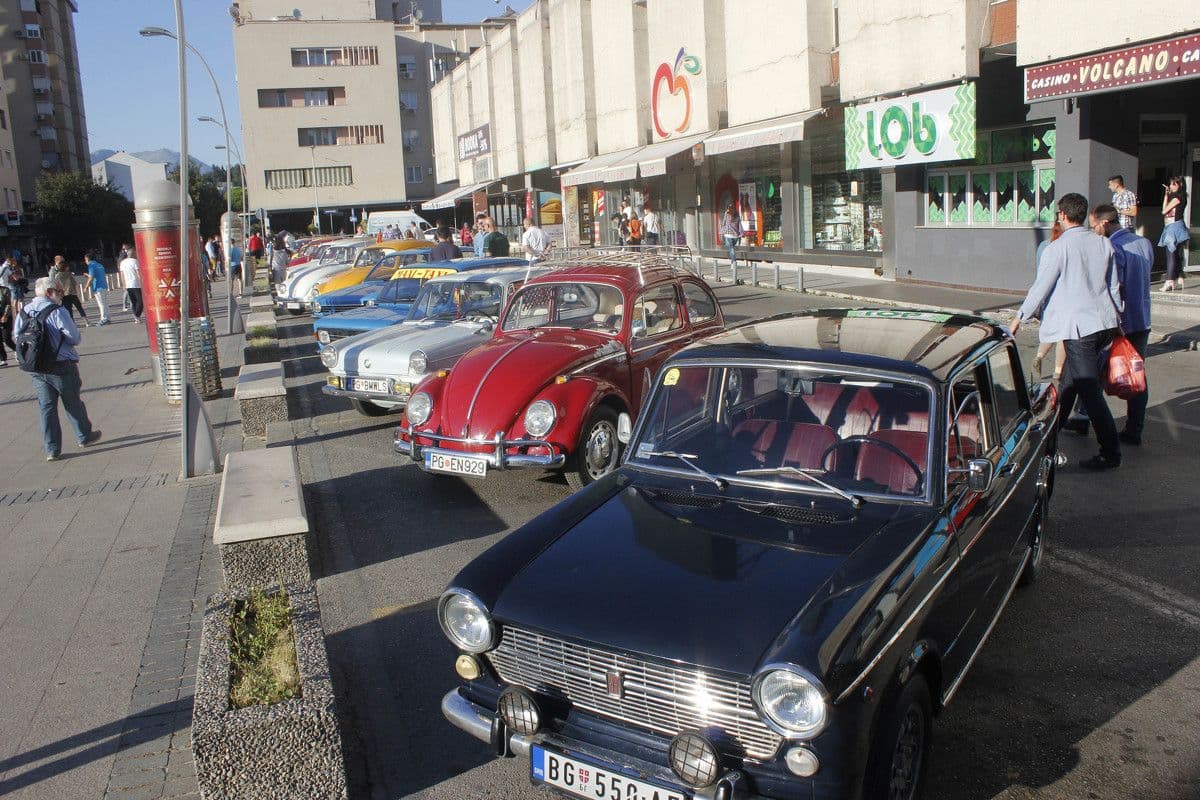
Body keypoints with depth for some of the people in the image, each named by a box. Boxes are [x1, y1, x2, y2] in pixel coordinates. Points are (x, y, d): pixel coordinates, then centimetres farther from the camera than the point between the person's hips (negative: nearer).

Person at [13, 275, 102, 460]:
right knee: (73, 403, 13)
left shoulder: (23, 313, 3)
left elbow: (17, 337, 9)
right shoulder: (57, 312, -17)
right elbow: (75, 338, -15)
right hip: (61, 367, -5)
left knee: (46, 407, 10)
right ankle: (84, 436, 30)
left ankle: (52, 449, 11)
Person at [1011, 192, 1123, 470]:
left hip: (1078, 326, -7)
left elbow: (1040, 288, -6)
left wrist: (1020, 317, 6)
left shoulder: (1058, 248, -11)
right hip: (1106, 322, 7)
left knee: (1089, 389, -4)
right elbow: (1114, 286, 12)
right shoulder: (1104, 244, 7)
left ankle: (1110, 453, -2)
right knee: (1071, 377, 23)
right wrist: (1118, 318, 21)